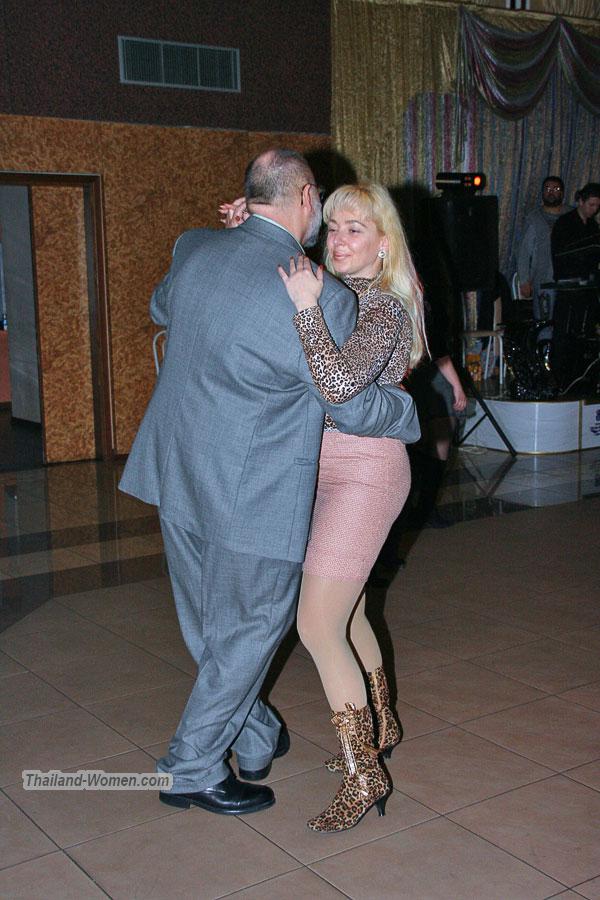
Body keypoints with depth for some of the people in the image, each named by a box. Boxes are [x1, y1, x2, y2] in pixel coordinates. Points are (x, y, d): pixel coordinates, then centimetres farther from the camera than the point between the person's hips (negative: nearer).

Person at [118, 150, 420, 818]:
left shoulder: (195, 252, 0)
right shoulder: (321, 297, -19)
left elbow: (161, 311, 23)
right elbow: (353, 407, -10)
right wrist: (409, 413, 10)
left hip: (177, 474, 7)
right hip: (252, 492, -7)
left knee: (210, 625, 19)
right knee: (252, 628, 12)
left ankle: (253, 739, 39)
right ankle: (192, 770, 21)